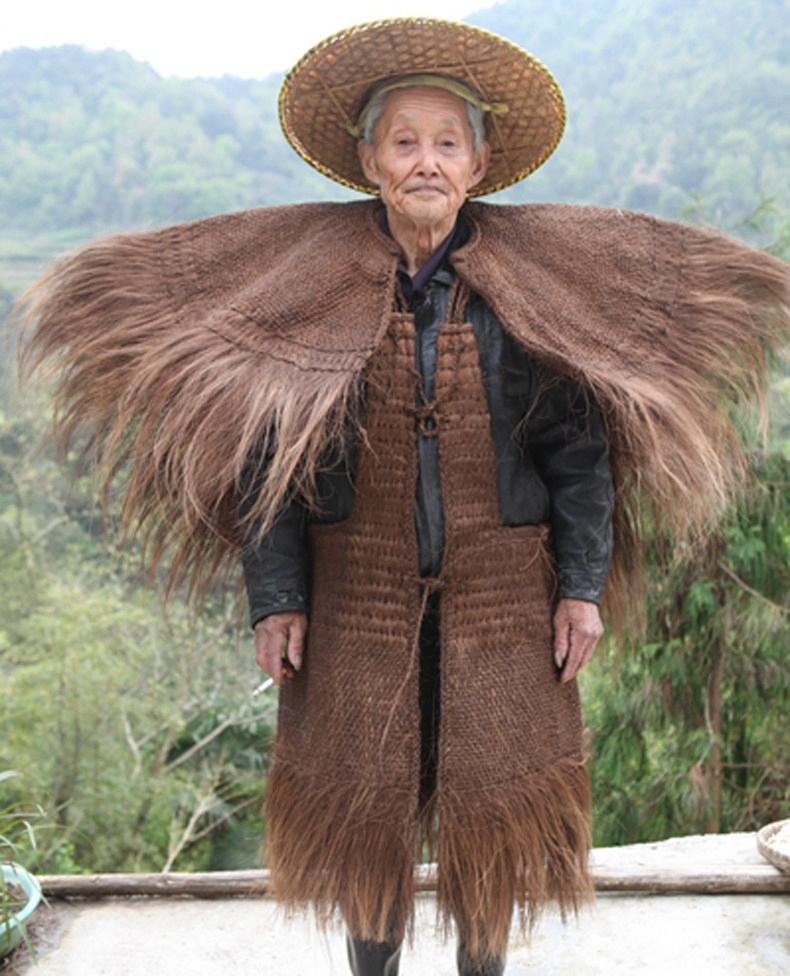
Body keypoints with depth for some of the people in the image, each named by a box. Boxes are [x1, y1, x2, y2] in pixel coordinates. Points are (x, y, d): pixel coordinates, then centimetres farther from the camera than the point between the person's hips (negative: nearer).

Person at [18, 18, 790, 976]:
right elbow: (269, 447, -2)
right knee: (361, 795, 10)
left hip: (499, 585, 0)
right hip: (359, 585, 0)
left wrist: (583, 584, -2)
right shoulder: (308, 278, -4)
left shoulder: (530, 279, -2)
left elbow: (577, 443, 1)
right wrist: (275, 595, -5)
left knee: (495, 794, 9)